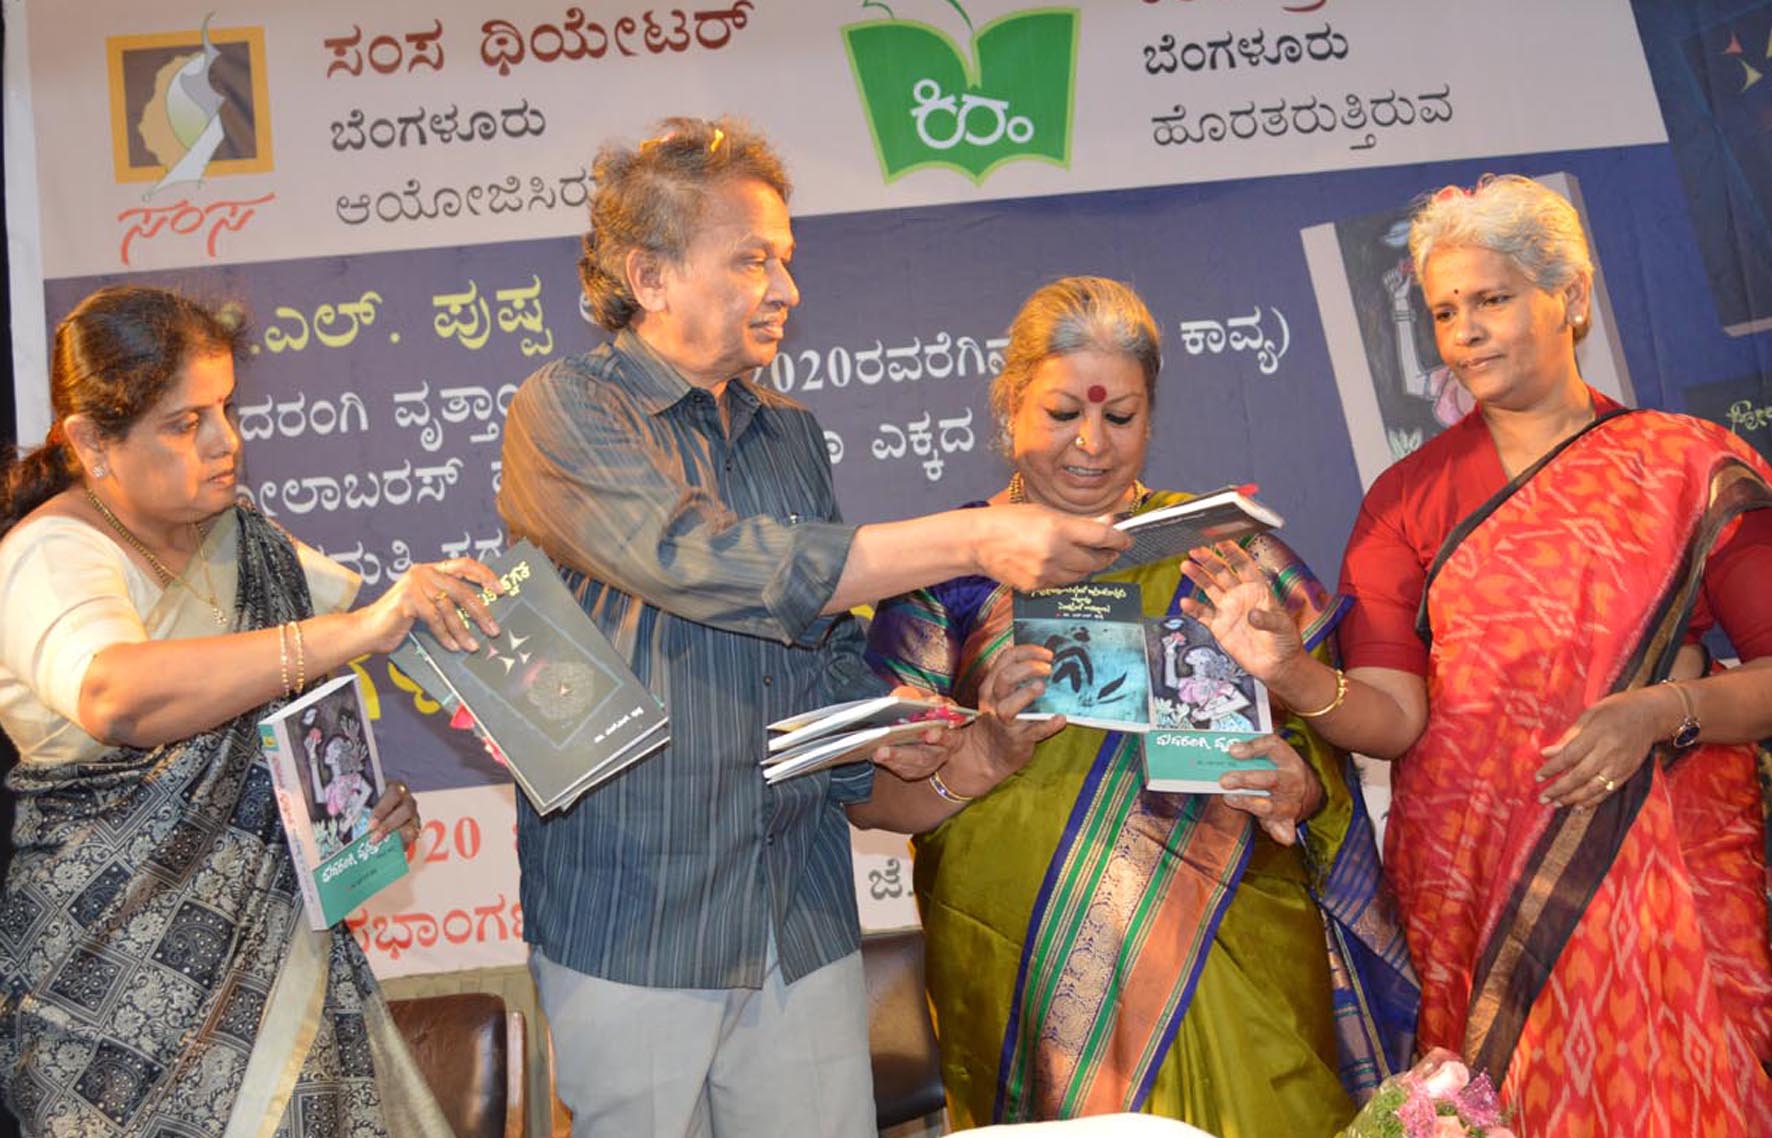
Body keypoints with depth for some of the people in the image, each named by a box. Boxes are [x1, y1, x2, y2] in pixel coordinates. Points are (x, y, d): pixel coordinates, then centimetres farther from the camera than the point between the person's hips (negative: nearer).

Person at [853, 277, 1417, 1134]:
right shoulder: (948, 568, 3)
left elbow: (1326, 735, 8)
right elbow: (867, 795, -5)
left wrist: (1296, 783, -14)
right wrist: (991, 756, -22)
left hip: (1238, 974, 2)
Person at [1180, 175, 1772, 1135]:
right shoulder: (1408, 497, 6)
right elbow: (1393, 715, -5)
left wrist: (1663, 710, -17)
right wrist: (1289, 671, -23)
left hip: (1663, 879, 0)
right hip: (1472, 890, 1)